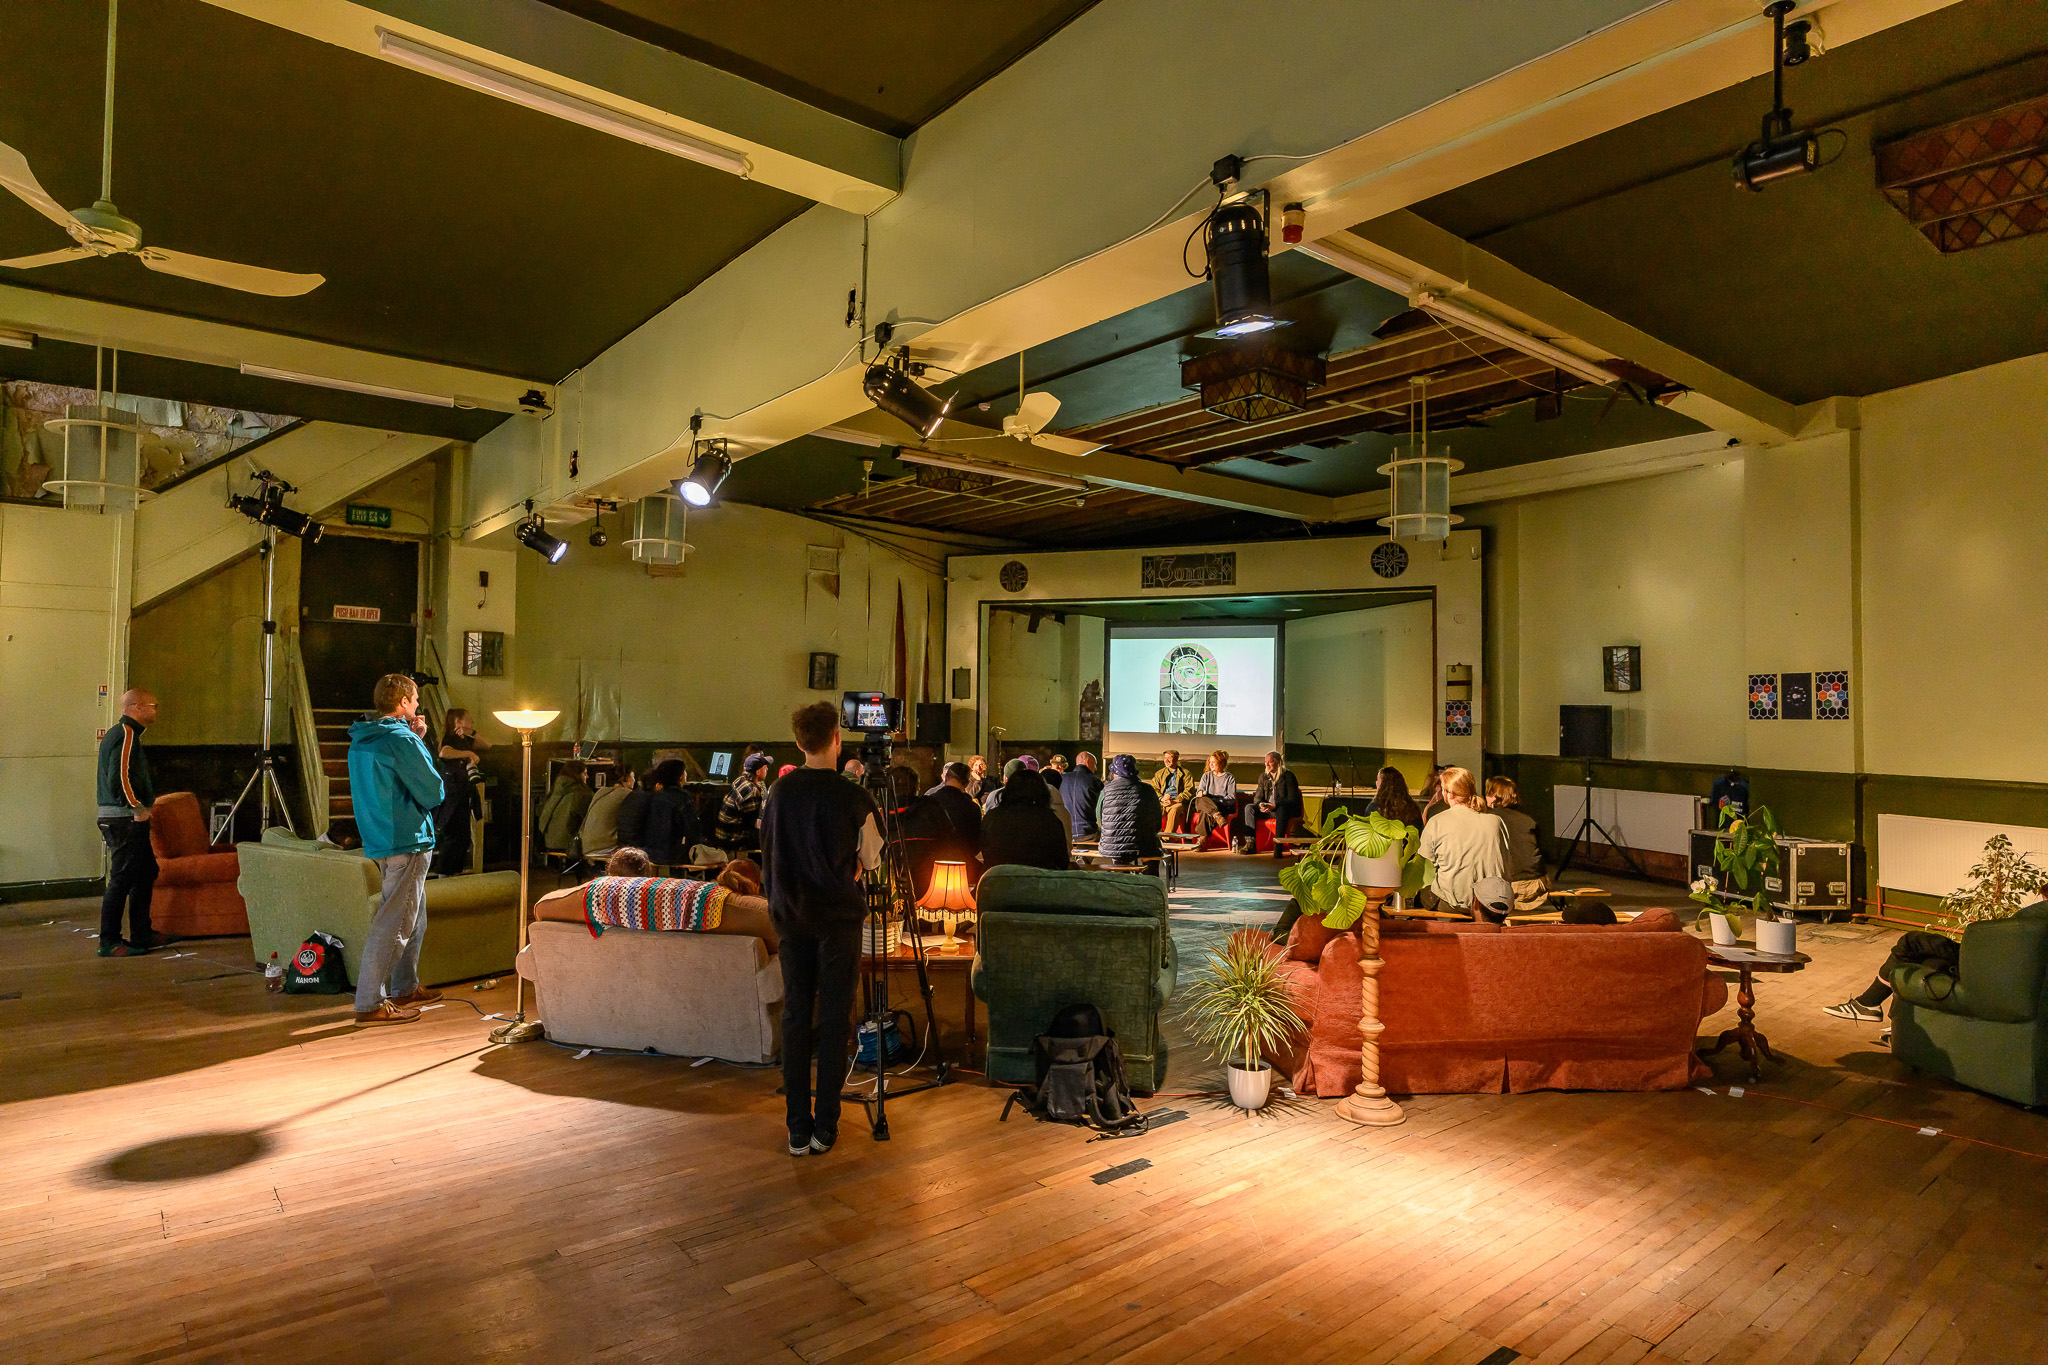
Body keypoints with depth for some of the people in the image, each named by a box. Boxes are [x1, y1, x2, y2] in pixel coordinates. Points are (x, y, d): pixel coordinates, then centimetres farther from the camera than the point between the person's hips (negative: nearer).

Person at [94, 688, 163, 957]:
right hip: (124, 820, -11)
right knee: (122, 880, -6)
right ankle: (109, 942, 0)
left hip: (129, 818, 11)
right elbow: (119, 778, -23)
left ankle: (142, 936, 20)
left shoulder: (117, 733, 19)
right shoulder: (126, 734, -14)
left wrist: (144, 804, 20)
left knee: (146, 873, 15)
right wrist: (138, 808, -16)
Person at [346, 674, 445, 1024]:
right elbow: (433, 793, -14)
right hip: (407, 841, -10)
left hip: (379, 838, 10)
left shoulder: (360, 742, 13)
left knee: (414, 917, 20)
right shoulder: (402, 741, -16)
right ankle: (370, 1003, -2)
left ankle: (405, 988, 30)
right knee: (393, 923, -5)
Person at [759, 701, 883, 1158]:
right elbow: (871, 859, -3)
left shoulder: (780, 792, -2)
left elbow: (768, 855, 7)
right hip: (838, 916, -4)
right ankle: (824, 1127, 9)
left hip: (791, 915, 4)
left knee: (794, 1016, 9)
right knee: (832, 1018, 4)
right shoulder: (852, 798, -14)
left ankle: (798, 1128, 15)